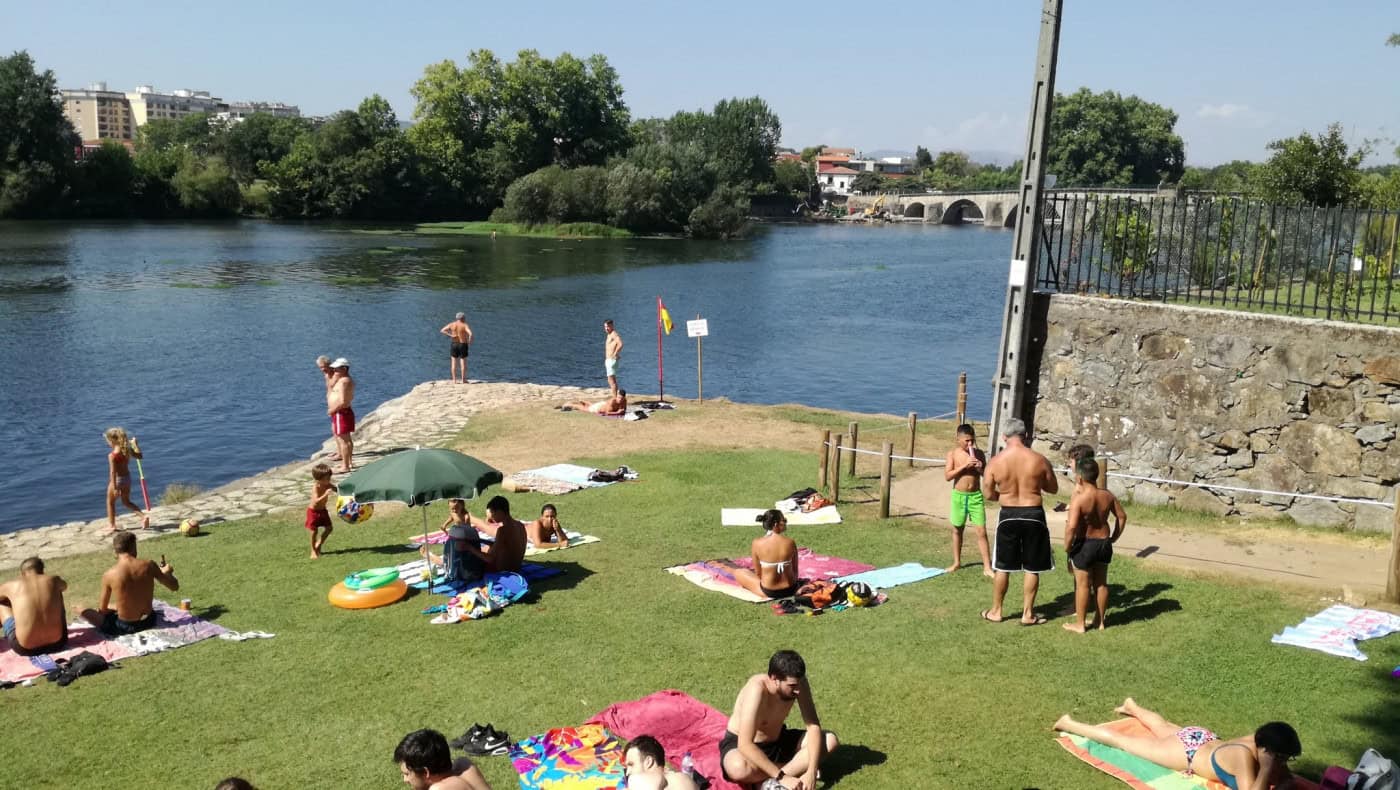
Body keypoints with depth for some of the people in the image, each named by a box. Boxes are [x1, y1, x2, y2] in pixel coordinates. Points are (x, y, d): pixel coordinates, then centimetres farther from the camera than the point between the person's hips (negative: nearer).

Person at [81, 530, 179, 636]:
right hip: (149, 621, 4)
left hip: (125, 627, -4)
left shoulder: (109, 575, -14)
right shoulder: (149, 565, -11)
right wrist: (167, 572, 20)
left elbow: (102, 609, -2)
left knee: (84, 610, 10)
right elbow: (174, 587, 0)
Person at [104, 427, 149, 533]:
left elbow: (113, 472, -26)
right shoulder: (127, 450, -5)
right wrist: (135, 444, 20)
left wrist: (115, 488, -26)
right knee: (126, 502, 22)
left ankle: (111, 526, 26)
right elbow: (139, 456, 11)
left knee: (110, 502, 17)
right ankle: (144, 516, 5)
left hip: (117, 480, -6)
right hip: (127, 478, 6)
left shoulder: (112, 455, -23)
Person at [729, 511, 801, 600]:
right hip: (791, 590, 3)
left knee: (738, 572, 19)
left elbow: (757, 573, -7)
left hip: (768, 592, -3)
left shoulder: (757, 543, -16)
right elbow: (795, 570, -2)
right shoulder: (790, 542, -13)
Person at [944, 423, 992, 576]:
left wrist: (981, 468, -14)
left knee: (981, 532, -4)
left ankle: (987, 567, -1)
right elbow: (947, 476, -12)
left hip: (976, 496, 0)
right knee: (957, 530, 13)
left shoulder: (979, 454, 1)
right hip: (959, 496, 0)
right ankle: (957, 562, 28)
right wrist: (964, 465, -21)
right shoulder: (953, 454, -4)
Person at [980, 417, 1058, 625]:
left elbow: (988, 494, -3)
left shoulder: (995, 461, -9)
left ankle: (996, 611, 23)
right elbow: (1053, 488, 4)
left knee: (1002, 568, 13)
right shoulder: (1039, 460, -9)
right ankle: (1028, 614, 18)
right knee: (1032, 568, 11)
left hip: (1008, 516, 1)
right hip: (1033, 515, 0)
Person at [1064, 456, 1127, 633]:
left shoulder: (1078, 499, -23)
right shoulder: (1108, 496, -4)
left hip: (1085, 544, -5)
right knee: (1101, 583, 16)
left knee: (1082, 584, 6)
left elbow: (1071, 526, -28)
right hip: (1104, 543, 5)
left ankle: (1079, 624, 14)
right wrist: (1114, 538, 18)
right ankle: (1100, 621, 27)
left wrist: (1067, 546, -14)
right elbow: (1122, 516, 7)